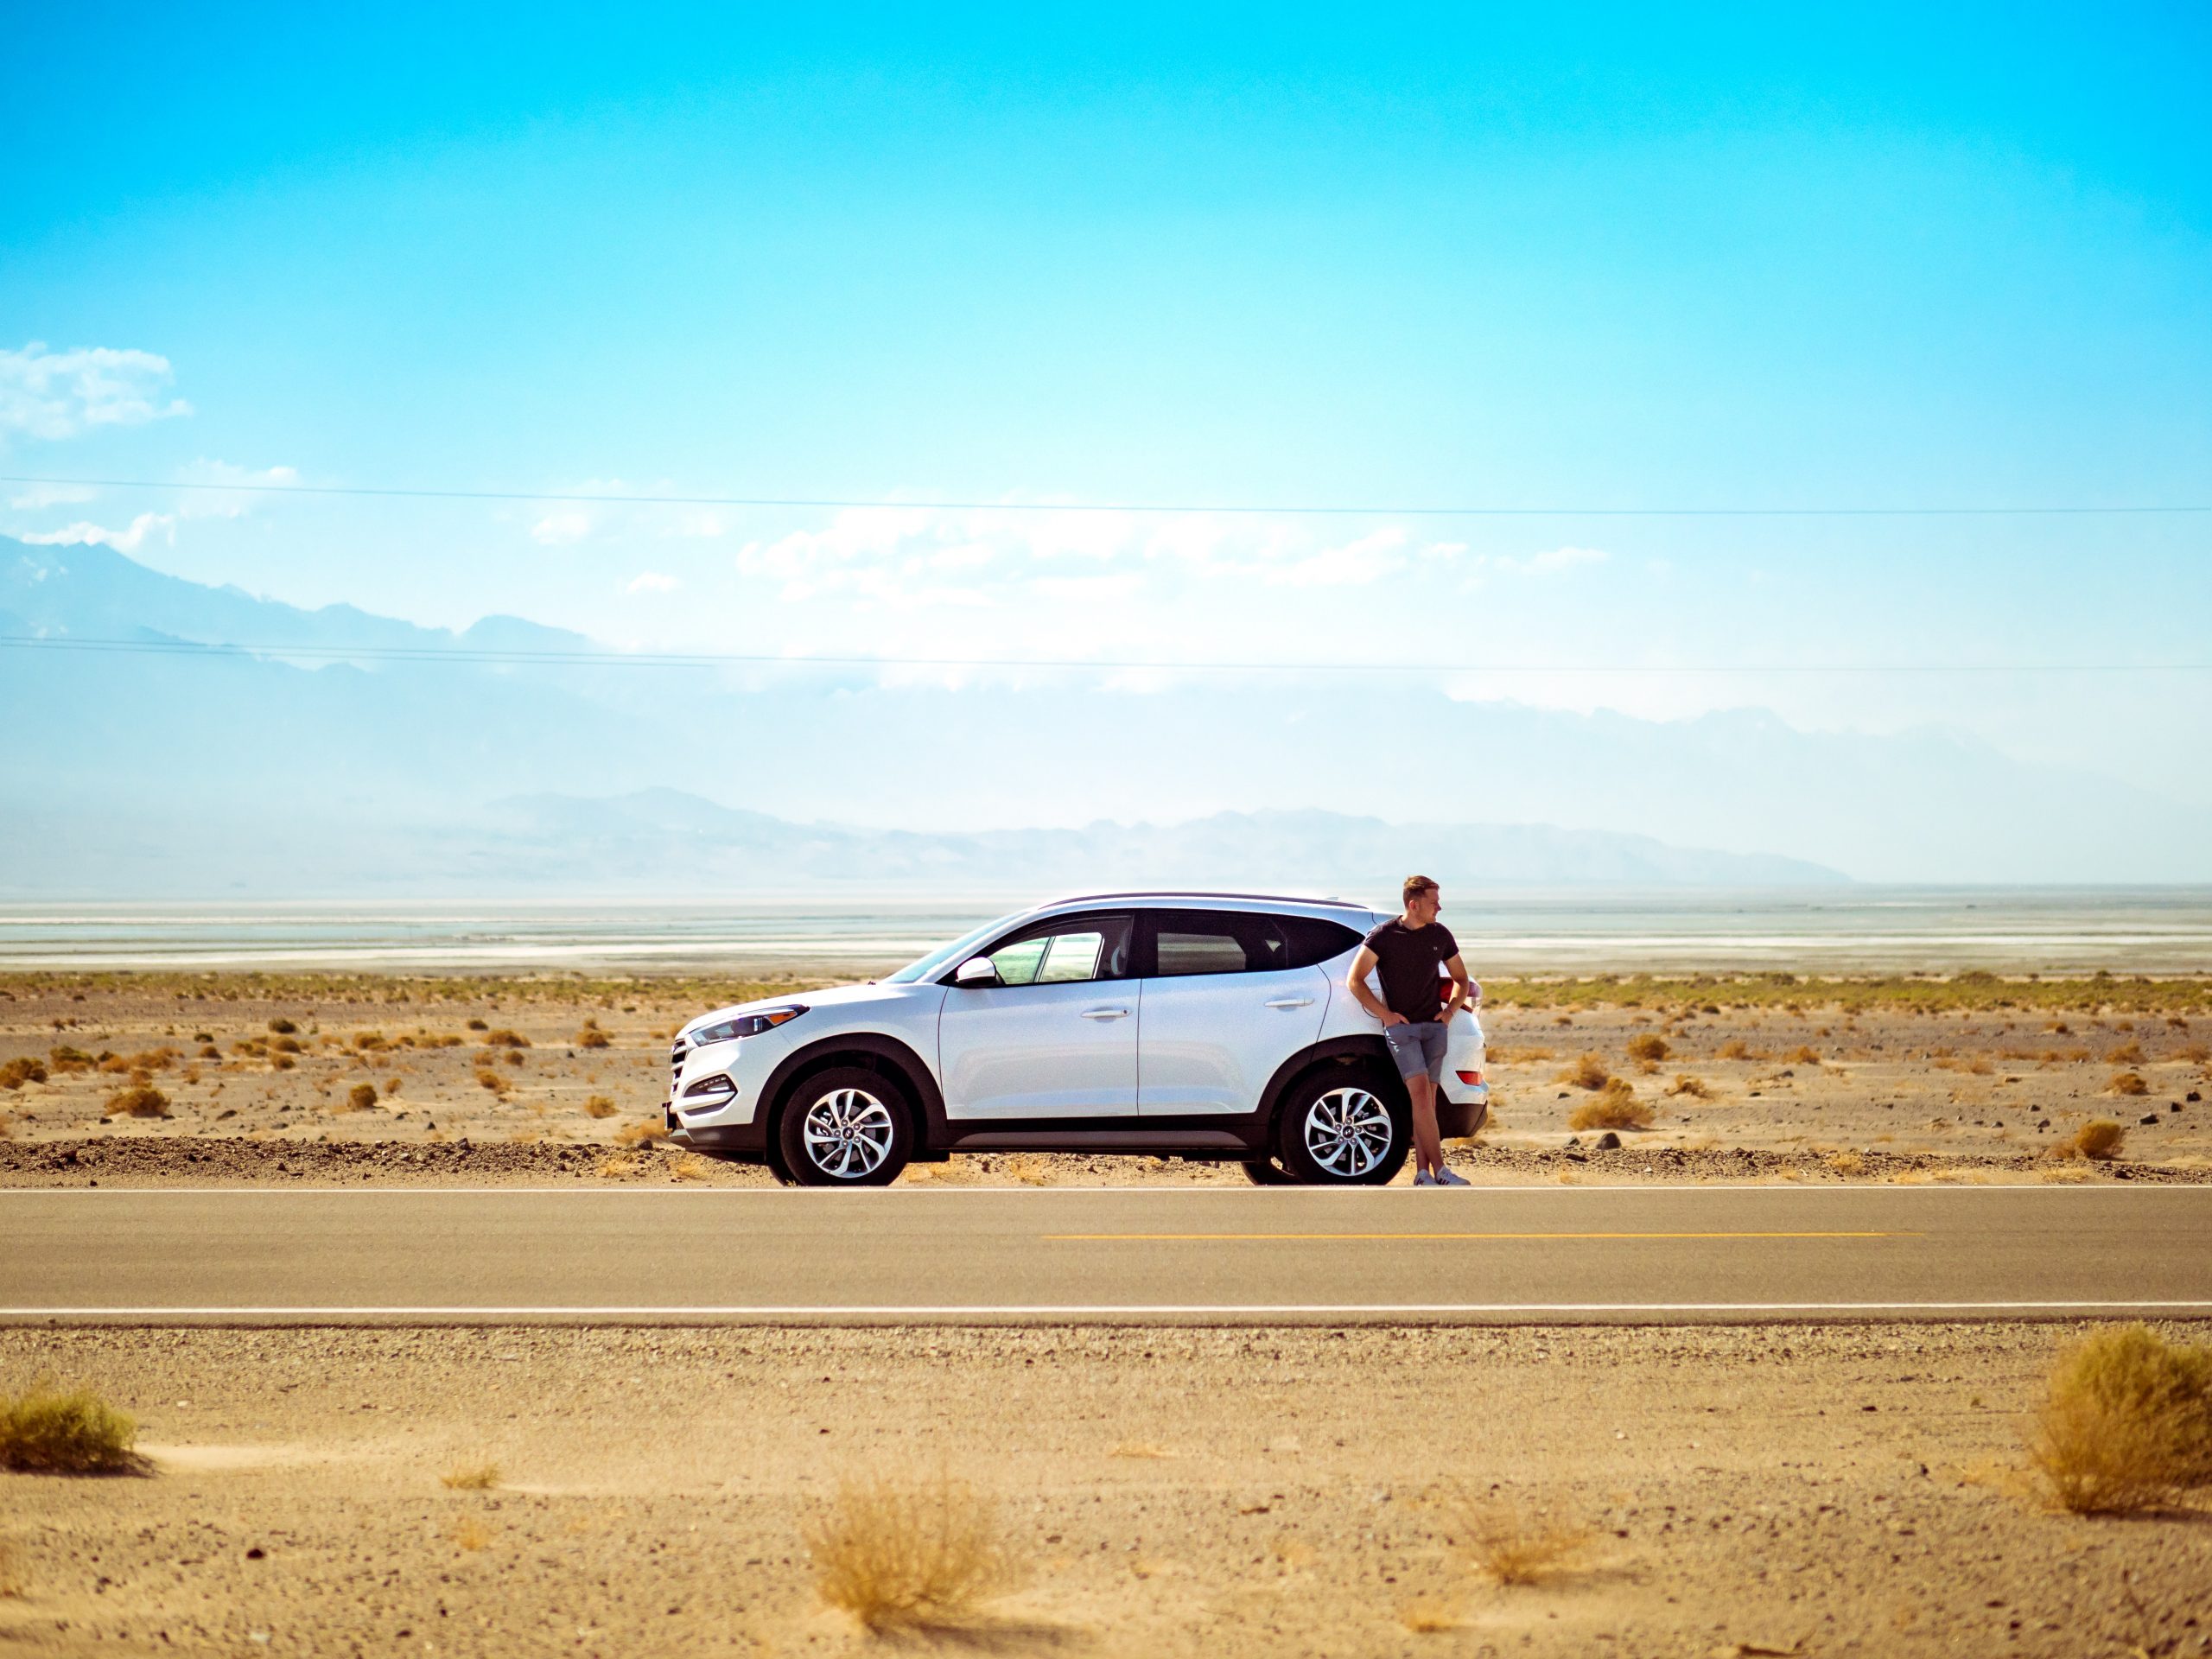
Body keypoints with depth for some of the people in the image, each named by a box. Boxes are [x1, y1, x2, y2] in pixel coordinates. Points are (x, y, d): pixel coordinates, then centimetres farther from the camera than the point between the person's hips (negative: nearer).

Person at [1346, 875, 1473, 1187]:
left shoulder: (1440, 935, 8)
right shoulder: (1384, 935, -4)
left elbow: (1461, 980, 21)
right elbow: (1355, 980, -2)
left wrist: (1450, 1010, 4)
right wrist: (1385, 1014, -7)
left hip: (1433, 1026, 4)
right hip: (1400, 1026, -4)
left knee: (1427, 1099, 0)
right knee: (1420, 1092, -16)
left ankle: (1422, 1173, 1)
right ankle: (1440, 1170, -19)